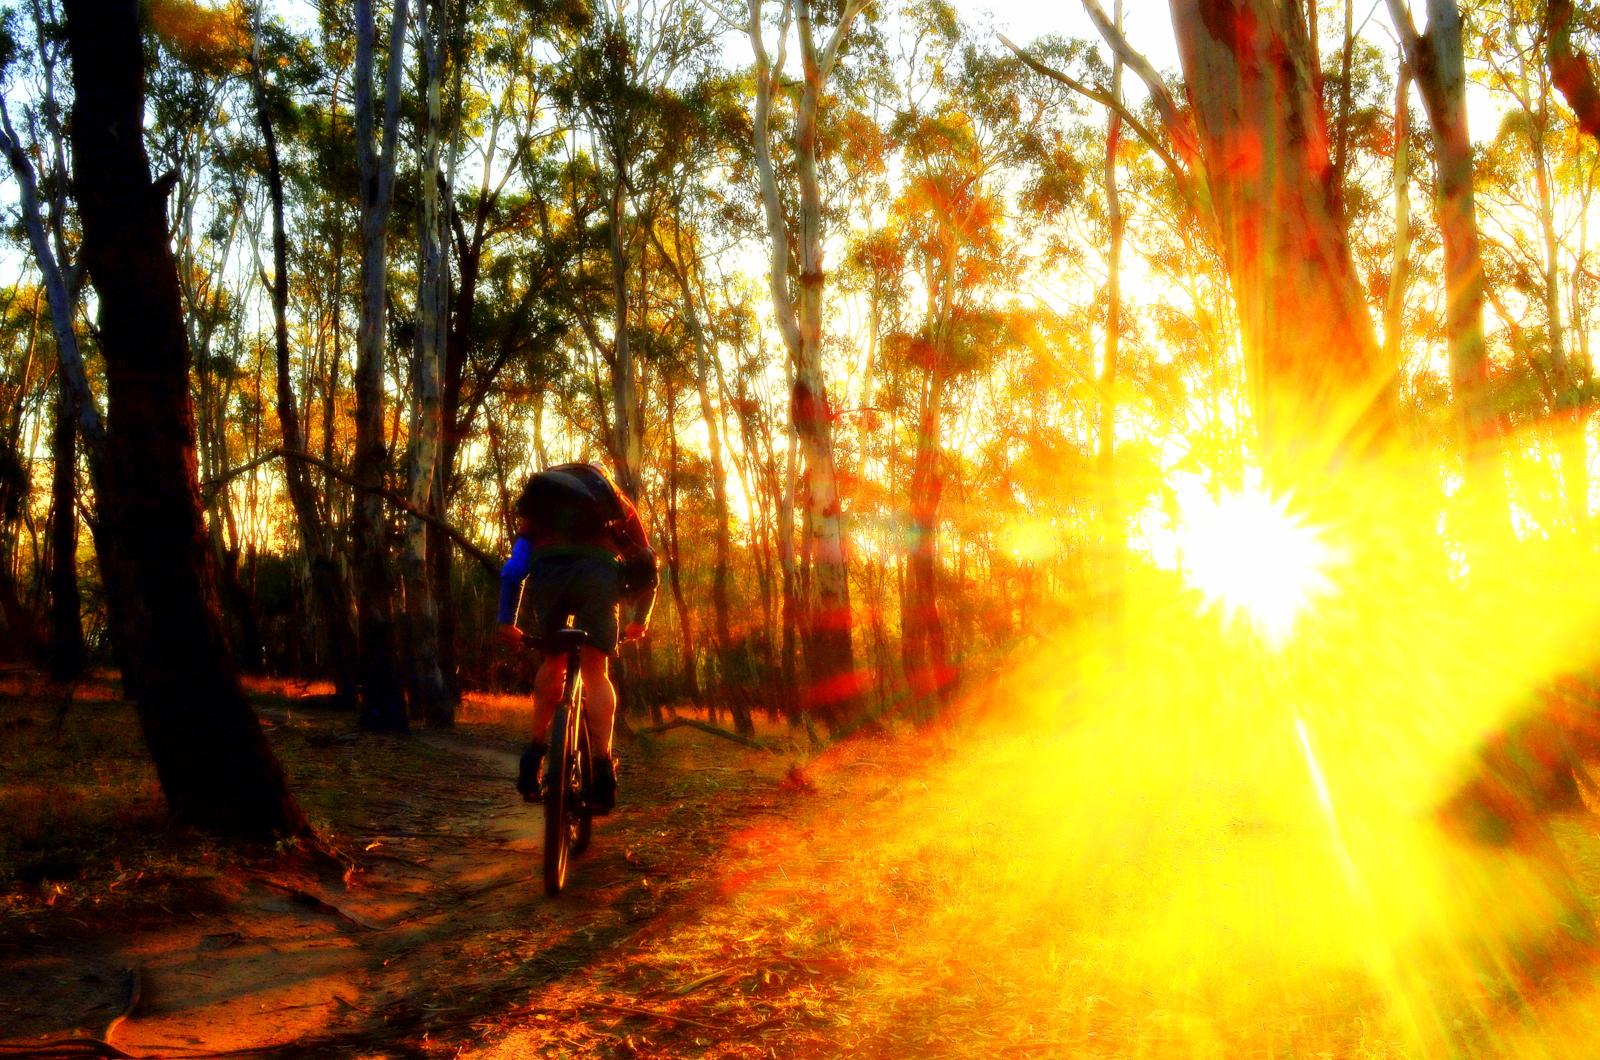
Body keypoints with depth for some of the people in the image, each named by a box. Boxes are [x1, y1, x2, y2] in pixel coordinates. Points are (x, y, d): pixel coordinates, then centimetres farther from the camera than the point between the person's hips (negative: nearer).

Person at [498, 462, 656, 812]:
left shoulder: (540, 490, 35)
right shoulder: (615, 500, 34)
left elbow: (513, 570, 27)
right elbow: (646, 565, 34)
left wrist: (506, 620, 25)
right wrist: (640, 619, 42)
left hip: (547, 569, 1)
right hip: (599, 570, -1)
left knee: (553, 660, 20)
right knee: (595, 671, -2)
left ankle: (534, 755, 14)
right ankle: (603, 767, -16)